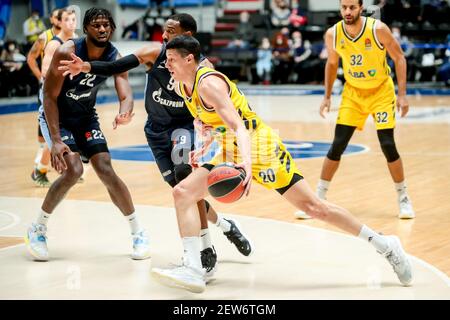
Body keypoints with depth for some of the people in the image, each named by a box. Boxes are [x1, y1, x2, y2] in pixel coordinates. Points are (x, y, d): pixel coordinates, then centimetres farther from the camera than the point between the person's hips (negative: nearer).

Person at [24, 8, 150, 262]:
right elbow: (50, 97, -22)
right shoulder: (67, 53, -26)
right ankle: (38, 229, -3)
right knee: (73, 170, -22)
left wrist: (125, 113, -49)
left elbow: (126, 95, -23)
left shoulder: (115, 58, -14)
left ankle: (139, 232, 7)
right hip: (56, 117, -4)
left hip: (86, 117, 4)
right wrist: (55, 140, -30)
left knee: (106, 171, -6)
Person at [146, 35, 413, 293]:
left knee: (313, 206, -6)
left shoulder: (208, 83, -21)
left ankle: (384, 245, 6)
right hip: (231, 154, 10)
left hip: (260, 150, -10)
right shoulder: (183, 87, 7)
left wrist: (246, 162, -47)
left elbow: (238, 126, -32)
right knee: (183, 192, -6)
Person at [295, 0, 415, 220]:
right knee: (337, 146, -3)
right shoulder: (333, 34, -12)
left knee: (388, 145, -9)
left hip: (381, 91, -2)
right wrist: (327, 96, 6)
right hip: (352, 93, 2)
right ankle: (318, 198, 8)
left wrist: (402, 94, -15)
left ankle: (403, 198, 9)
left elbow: (399, 57, -11)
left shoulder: (378, 29, -21)